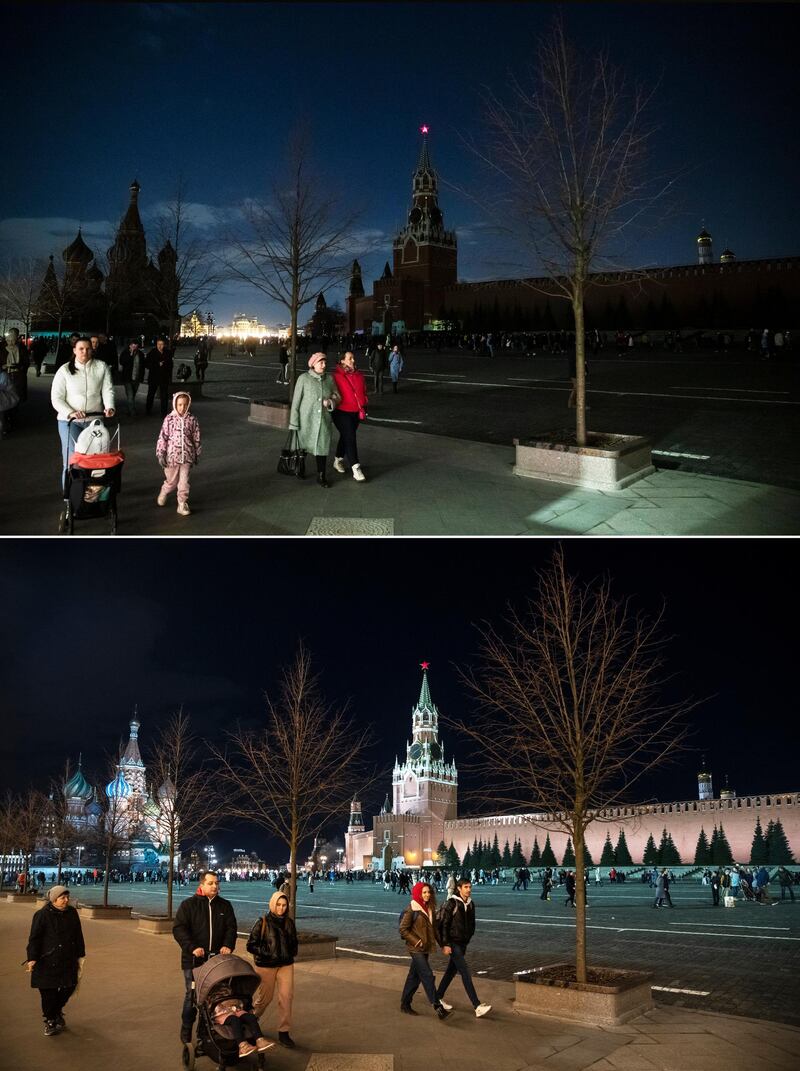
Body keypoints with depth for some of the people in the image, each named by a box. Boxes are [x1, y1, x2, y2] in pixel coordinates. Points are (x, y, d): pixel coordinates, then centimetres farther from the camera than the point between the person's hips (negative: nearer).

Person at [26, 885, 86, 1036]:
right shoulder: (42, 915, -11)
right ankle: (50, 1021, 19)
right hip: (47, 961, -5)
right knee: (48, 992, 1)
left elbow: (78, 936, 11)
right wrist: (32, 958, -16)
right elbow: (34, 938, -10)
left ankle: (57, 1010, 34)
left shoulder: (72, 913, 4)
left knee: (69, 986, 7)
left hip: (68, 961, 5)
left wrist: (80, 956, 13)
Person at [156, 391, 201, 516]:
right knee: (171, 481, 12)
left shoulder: (192, 420, -1)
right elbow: (162, 437, -5)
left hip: (187, 456, 1)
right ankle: (163, 493, 42)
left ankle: (182, 504, 14)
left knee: (184, 482, 3)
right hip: (172, 455, -1)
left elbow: (196, 438, 5)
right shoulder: (169, 419, -7)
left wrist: (197, 455, 9)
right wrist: (160, 455, -7)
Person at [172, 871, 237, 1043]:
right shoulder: (189, 905, 0)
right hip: (194, 959, -3)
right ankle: (186, 1029, 16)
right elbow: (178, 929, -6)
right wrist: (192, 948, -18)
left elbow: (231, 927, 6)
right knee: (192, 995, 0)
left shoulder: (225, 906, 10)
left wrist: (228, 945, -14)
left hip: (217, 958, 3)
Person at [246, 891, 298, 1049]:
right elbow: (251, 945, -7)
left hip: (286, 965, 3)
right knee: (264, 998, 8)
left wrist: (291, 953, 2)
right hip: (266, 966, -3)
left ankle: (284, 1032, 2)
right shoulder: (262, 922, -8)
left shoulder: (289, 922, 5)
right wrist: (267, 953, -15)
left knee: (286, 997, -6)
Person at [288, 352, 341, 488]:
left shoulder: (329, 379, 3)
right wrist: (294, 422, -9)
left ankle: (321, 476, 10)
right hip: (306, 419, -2)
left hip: (323, 420, 2)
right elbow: (296, 400, -7)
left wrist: (331, 402, -13)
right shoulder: (304, 378, -8)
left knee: (322, 446, 0)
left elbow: (338, 396, 11)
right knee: (303, 446, 12)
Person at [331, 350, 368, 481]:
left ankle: (338, 460, 37)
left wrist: (363, 407, 11)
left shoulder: (359, 375, 8)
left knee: (346, 436, 18)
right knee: (350, 438, -11)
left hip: (356, 412, 6)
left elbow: (364, 392, 16)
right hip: (342, 412, -6)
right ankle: (356, 469, -12)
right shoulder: (336, 375, -11)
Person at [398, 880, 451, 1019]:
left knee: (414, 976, 14)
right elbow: (403, 929, -13)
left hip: (425, 949, 7)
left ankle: (405, 1004, 24)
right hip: (416, 949, -7)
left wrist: (441, 943, 9)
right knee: (428, 976, -11)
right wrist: (416, 941, -18)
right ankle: (438, 1007, -12)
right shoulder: (412, 910, -14)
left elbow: (433, 928, 17)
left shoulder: (430, 909, 8)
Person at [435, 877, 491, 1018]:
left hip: (463, 943, 7)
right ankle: (477, 1007, -16)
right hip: (453, 943, -7)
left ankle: (438, 999, 30)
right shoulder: (451, 903, -14)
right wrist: (445, 944, -16)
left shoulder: (470, 904, 7)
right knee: (465, 973, -12)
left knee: (452, 971, 15)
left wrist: (468, 939, 14)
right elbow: (443, 924, -14)